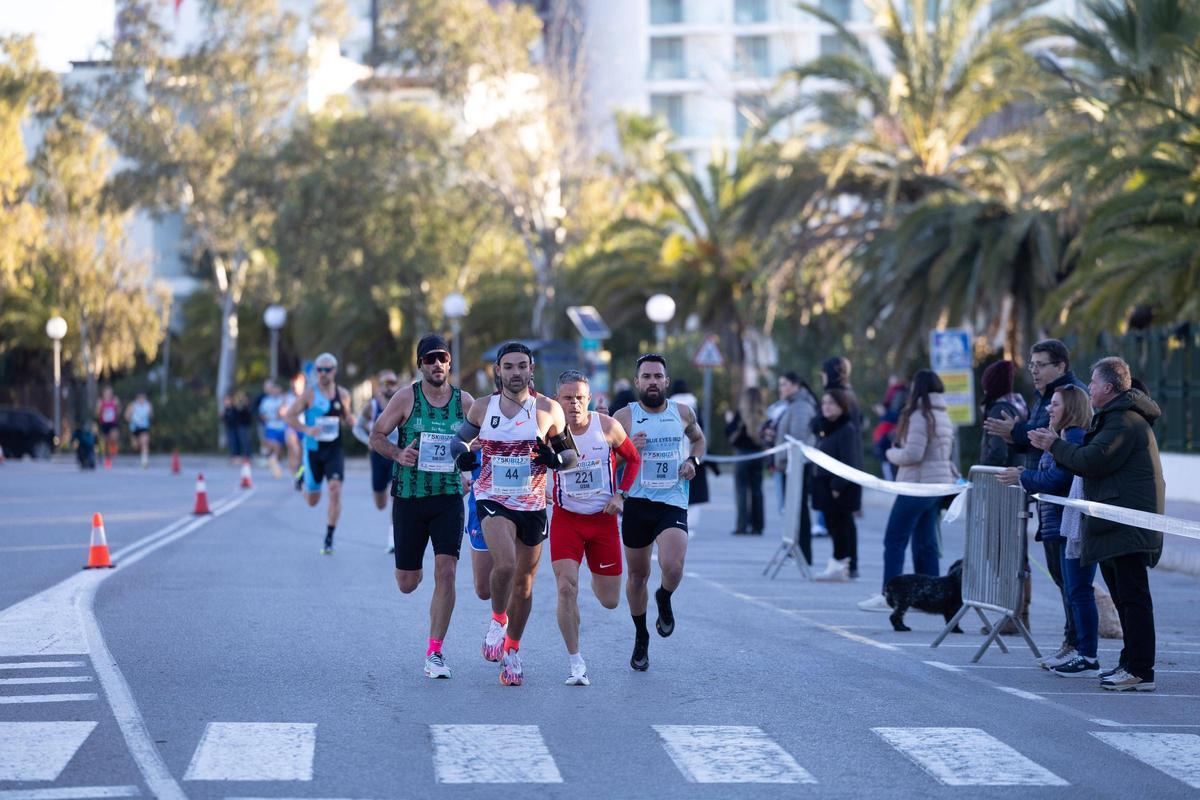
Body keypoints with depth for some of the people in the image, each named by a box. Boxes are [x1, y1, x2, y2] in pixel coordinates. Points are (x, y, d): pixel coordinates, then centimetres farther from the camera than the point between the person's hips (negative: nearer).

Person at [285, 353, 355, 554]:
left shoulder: (343, 395, 4)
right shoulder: (309, 394, -5)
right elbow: (290, 415, -2)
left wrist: (352, 421, -3)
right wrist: (306, 429, -17)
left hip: (335, 450, 1)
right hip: (313, 450, -1)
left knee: (335, 491, -17)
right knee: (312, 501, 8)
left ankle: (329, 538, -8)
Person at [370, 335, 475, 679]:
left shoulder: (465, 401, 2)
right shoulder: (405, 398, -3)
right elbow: (376, 437, 0)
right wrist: (398, 454, -20)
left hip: (448, 498, 0)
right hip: (409, 497, 0)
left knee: (446, 571, -13)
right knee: (407, 583, 5)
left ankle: (435, 652, -5)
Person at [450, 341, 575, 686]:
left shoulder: (549, 409, -1)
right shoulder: (482, 407, 1)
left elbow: (571, 453, 6)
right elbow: (459, 439, 14)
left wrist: (556, 458, -17)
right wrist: (462, 454, -10)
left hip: (532, 504, 2)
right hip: (493, 499, -1)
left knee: (524, 581, 11)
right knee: (505, 564, -26)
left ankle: (512, 651, 28)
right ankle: (497, 621, 1)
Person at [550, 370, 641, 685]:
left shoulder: (608, 426, -8)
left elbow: (634, 459, 7)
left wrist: (620, 494, -4)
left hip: (603, 518, 1)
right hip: (566, 518, -1)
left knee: (610, 601, 8)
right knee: (567, 588, -19)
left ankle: (597, 577, 47)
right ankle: (576, 664, -8)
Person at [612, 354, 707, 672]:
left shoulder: (682, 413, 5)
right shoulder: (625, 416, -3)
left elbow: (699, 439, 24)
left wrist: (693, 460, 4)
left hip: (673, 502, 0)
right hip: (637, 503, 0)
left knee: (672, 566, -22)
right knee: (638, 574, 10)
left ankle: (664, 599, 14)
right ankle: (641, 638, 31)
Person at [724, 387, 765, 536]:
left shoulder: (740, 414, -10)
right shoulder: (763, 417, -1)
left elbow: (729, 434, -8)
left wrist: (729, 421, 9)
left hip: (743, 455, -4)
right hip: (758, 455, 4)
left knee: (741, 490, 1)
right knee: (756, 490, 8)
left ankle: (742, 525, -5)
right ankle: (757, 526, 9)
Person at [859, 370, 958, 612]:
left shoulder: (919, 416, -15)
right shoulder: (944, 416, 13)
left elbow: (912, 455, -20)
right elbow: (949, 452, 18)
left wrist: (892, 453, -4)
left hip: (917, 485, -9)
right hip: (939, 483, 9)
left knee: (894, 540, -3)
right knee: (925, 542, 11)